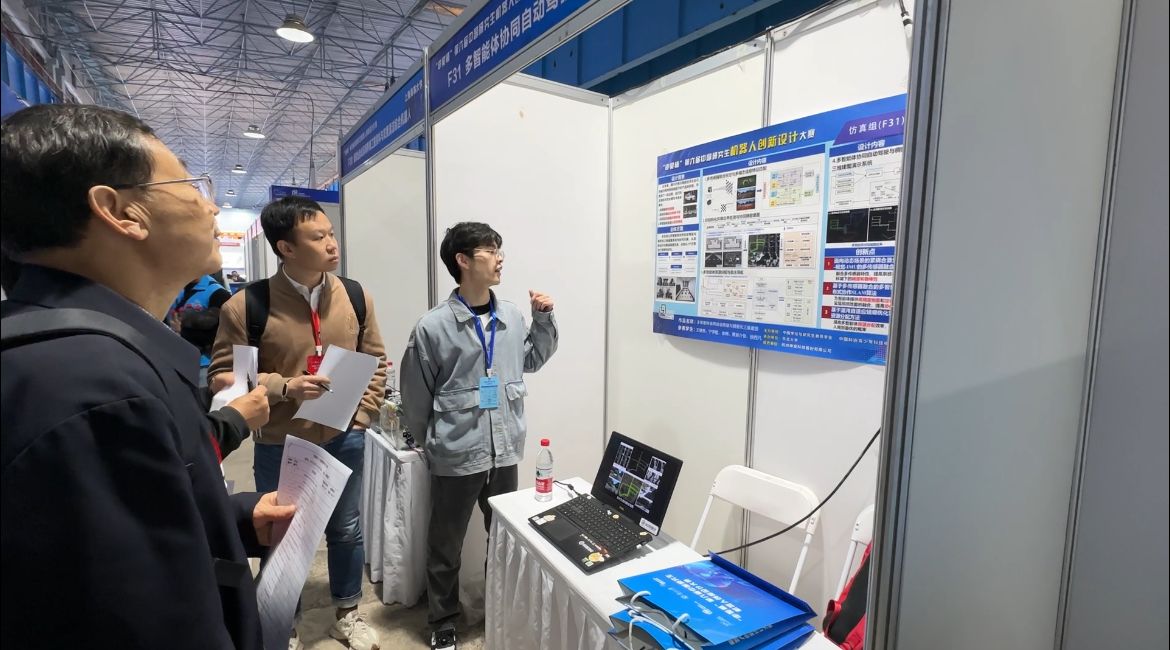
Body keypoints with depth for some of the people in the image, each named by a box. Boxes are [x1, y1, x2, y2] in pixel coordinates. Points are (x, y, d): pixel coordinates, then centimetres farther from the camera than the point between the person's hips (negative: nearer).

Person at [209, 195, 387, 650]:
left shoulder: (356, 298, -3)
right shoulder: (247, 305, -14)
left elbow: (375, 362, 5)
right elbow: (222, 377, -9)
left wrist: (362, 416, -3)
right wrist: (284, 387, -23)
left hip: (344, 441, 3)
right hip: (280, 446, -2)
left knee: (346, 531, 19)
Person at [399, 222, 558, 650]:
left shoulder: (512, 317, -2)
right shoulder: (433, 326, -15)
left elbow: (532, 360, 16)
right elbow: (415, 396, -5)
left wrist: (544, 319, 3)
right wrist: (430, 443, 6)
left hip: (505, 452, 4)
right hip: (456, 457, -4)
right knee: (445, 546, 15)